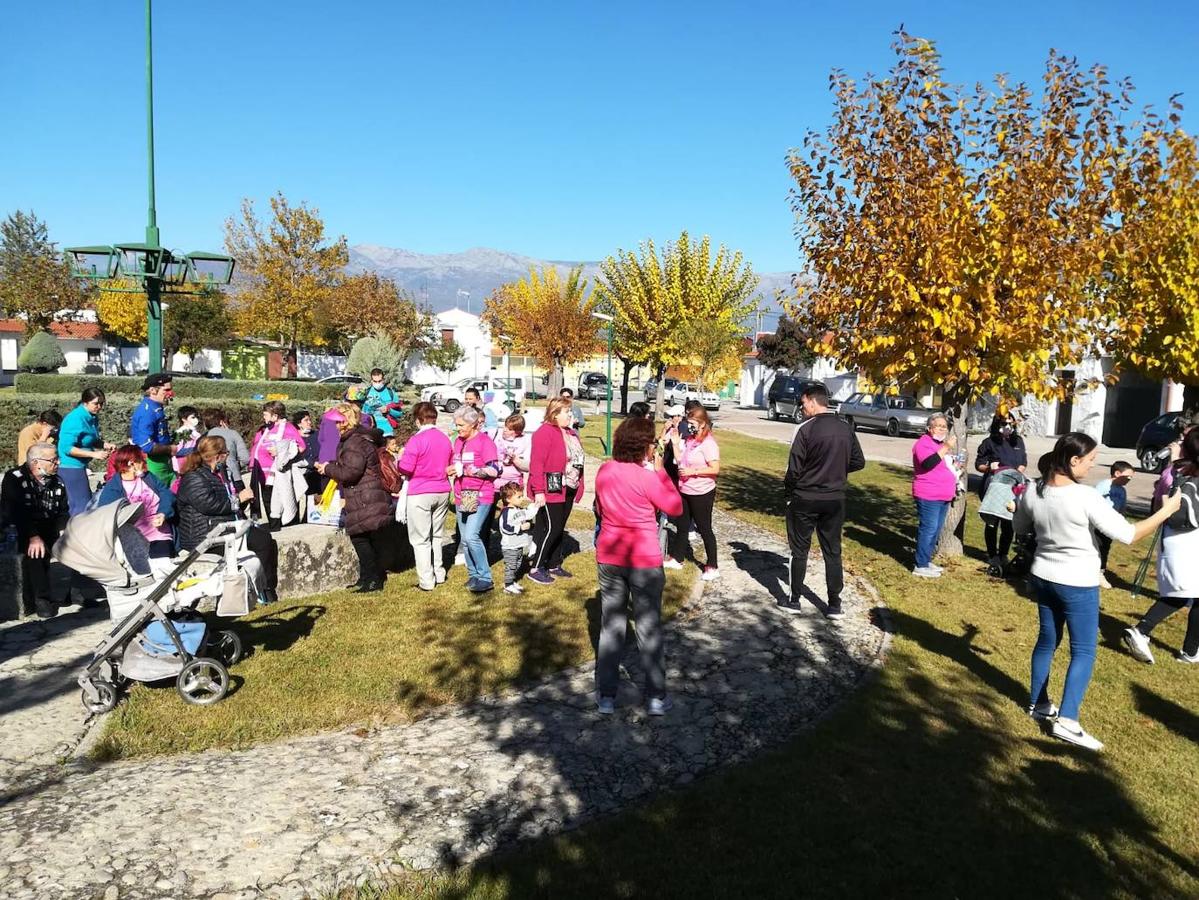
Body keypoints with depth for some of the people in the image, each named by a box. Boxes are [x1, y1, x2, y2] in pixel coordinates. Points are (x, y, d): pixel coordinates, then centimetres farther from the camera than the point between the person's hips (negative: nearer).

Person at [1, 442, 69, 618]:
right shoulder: (14, 479, -10)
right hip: (21, 531, -5)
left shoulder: (57, 482, 7)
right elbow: (15, 513, -22)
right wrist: (33, 536, -34)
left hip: (50, 530, 5)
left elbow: (63, 512, 8)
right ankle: (41, 599, -24)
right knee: (34, 550, -32)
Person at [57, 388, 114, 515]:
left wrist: (105, 445, 0)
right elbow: (66, 448, -23)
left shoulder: (93, 417, 6)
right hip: (70, 466, -9)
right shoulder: (76, 419, -20)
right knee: (83, 505, -8)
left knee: (77, 504, 14)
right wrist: (93, 454, -25)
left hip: (78, 466, 9)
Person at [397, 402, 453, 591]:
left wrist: (399, 460, 5)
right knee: (437, 535, 19)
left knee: (421, 539, 2)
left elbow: (405, 469, -14)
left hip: (420, 494, -6)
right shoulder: (445, 439, 5)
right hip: (442, 492, 6)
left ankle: (426, 581, 2)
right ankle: (439, 573, 25)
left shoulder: (416, 440, -14)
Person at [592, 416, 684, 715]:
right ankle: (656, 697, 18)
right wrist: (661, 470, -4)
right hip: (644, 561, -4)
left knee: (610, 626, 13)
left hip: (609, 558, 5)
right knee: (649, 629, 8)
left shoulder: (604, 471, -2)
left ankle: (606, 695, 19)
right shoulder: (647, 477, -19)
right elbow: (676, 508, -7)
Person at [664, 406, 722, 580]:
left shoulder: (708, 444, -19)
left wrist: (693, 471, -25)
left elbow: (715, 469, -23)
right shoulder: (689, 440, 5)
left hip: (702, 494, -8)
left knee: (704, 529, 2)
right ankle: (676, 559, 34)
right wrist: (675, 443, 1)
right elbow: (680, 460, 10)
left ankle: (712, 566, 13)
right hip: (685, 491, 8)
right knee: (681, 526, 19)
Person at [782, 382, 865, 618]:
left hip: (805, 500, -4)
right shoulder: (845, 428, 1)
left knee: (800, 551, 9)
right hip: (835, 499, 4)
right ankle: (835, 605, 14)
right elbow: (859, 462, 7)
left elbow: (794, 468, -15)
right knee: (833, 552, 11)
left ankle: (794, 601, 18)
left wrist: (789, 490, 2)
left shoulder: (805, 429, -16)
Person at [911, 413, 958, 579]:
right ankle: (921, 566, -6)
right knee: (928, 529, -10)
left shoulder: (942, 444, 20)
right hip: (928, 496, -10)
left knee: (935, 530, 13)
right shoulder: (924, 442, -11)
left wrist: (956, 467, 19)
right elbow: (928, 462, -29)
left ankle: (926, 561, 21)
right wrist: (946, 448, -30)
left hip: (943, 496, 10)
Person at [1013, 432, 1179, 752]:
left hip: (1042, 577, 6)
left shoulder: (1032, 493, -6)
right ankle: (1066, 720, -2)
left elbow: (1021, 529, 10)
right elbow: (1127, 535, -18)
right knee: (1084, 652, 4)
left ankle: (1038, 704, 32)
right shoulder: (1085, 497, -23)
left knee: (1047, 641, 20)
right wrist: (1166, 511, -7)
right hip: (1077, 584, -6)